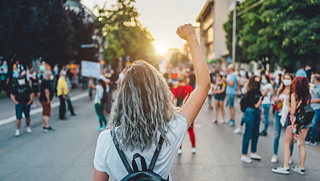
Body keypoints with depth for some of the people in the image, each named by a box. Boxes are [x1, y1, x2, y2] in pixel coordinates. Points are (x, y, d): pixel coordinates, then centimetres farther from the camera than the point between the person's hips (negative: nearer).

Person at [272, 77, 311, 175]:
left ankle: (285, 167, 2)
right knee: (301, 145, 12)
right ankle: (301, 167, 18)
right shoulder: (308, 96, 2)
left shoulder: (294, 95, -13)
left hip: (294, 121, -5)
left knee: (287, 144, 4)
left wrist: (287, 103, 0)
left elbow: (292, 111, -15)